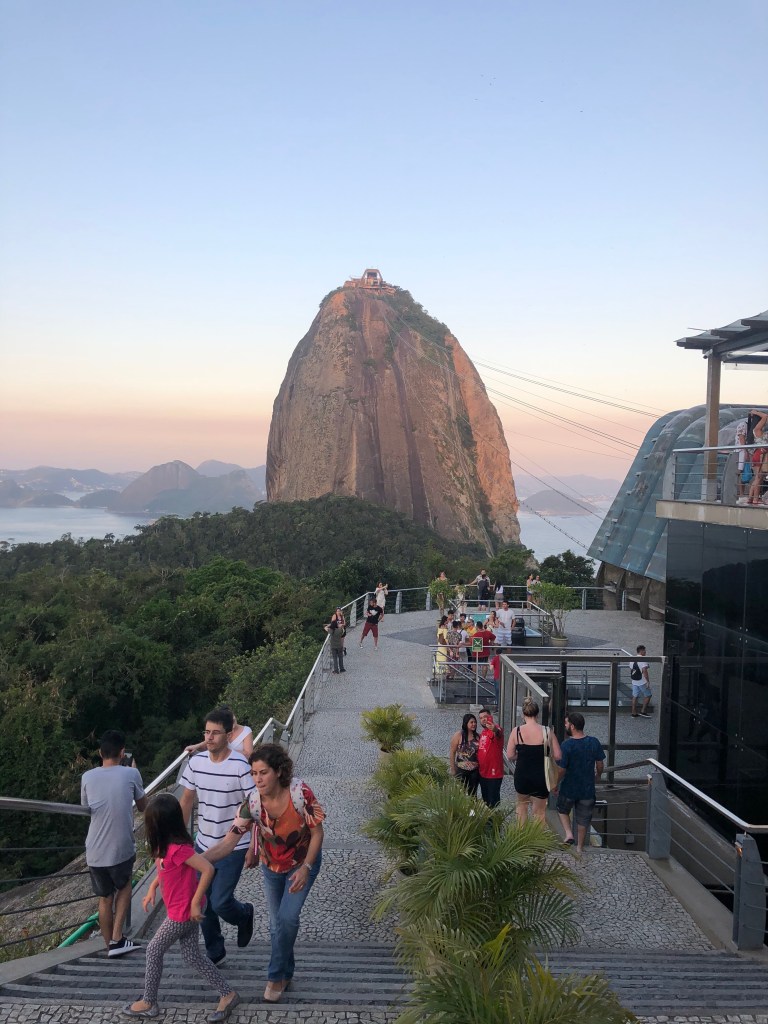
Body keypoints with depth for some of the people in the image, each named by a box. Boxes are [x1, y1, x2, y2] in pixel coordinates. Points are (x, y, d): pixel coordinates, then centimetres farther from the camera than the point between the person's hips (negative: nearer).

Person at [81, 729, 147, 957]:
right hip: (122, 850, -2)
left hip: (95, 853, 2)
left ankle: (110, 945, 32)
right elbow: (143, 807, 11)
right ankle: (116, 939, 15)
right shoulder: (130, 773, -7)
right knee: (124, 887, 25)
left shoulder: (87, 777, 0)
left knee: (105, 899, 20)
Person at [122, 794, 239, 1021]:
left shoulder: (177, 849, -30)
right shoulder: (168, 843, -1)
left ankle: (148, 1003, 28)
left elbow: (208, 869, -33)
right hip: (183, 910, 8)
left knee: (154, 951, 10)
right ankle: (228, 994, 20)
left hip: (183, 913, -8)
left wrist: (195, 903, -26)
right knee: (193, 957, 14)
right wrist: (152, 888, 11)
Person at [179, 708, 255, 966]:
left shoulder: (240, 766, -20)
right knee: (203, 903, 11)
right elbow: (187, 799, 9)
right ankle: (214, 952, 32)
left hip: (232, 847, -5)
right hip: (203, 844, 5)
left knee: (220, 903, -5)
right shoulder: (196, 762, -5)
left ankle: (245, 914, 29)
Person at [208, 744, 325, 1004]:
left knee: (287, 917, -12)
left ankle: (276, 976, 10)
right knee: (276, 921, 13)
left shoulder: (300, 792, -33)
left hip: (303, 862, -3)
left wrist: (306, 868, -27)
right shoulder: (252, 802, -26)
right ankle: (286, 972, 37)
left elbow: (317, 832, -21)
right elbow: (228, 842, -26)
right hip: (271, 866, 3)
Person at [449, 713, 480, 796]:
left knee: (473, 794, 10)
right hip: (461, 770, -3)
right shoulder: (458, 735, -7)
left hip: (475, 771, 3)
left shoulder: (477, 736, 3)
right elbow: (452, 753, -5)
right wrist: (452, 769, -7)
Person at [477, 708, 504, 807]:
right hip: (482, 773, 9)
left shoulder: (496, 729, -16)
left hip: (494, 773, -9)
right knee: (485, 799, 19)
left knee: (493, 802, -4)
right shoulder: (483, 732, 11)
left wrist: (495, 730, -65)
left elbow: (498, 733, -43)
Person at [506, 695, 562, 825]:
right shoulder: (547, 732, -10)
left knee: (522, 804, 27)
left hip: (521, 776, 1)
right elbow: (557, 756, -6)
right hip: (540, 777, -1)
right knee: (539, 811, 15)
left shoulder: (516, 731, -9)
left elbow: (510, 756, -5)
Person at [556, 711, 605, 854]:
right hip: (588, 789, 3)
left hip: (569, 788, -3)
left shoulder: (566, 745, -21)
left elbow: (561, 769, -17)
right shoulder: (594, 742, -10)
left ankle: (568, 833, 7)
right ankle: (580, 847, 28)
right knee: (583, 818, 17)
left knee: (563, 810, 25)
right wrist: (598, 775, 21)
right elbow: (600, 764, 1)